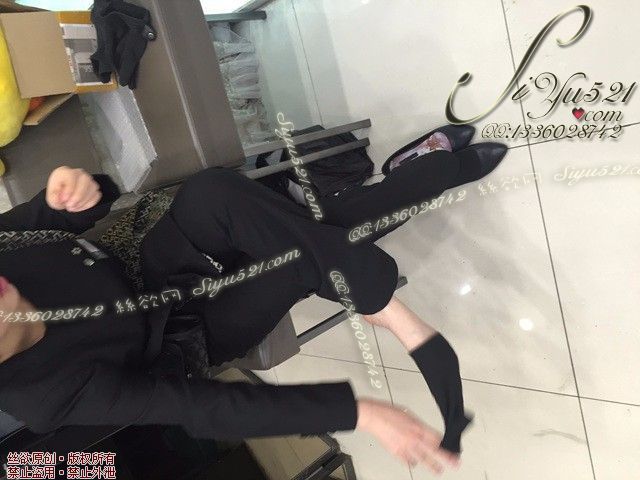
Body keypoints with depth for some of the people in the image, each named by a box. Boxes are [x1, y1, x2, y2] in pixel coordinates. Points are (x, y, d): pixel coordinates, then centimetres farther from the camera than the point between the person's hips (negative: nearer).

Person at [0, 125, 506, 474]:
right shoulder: (62, 392, -30)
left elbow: (51, 215, 0)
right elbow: (202, 408, -34)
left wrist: (76, 191, -27)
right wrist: (359, 412, -37)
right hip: (194, 323, -5)